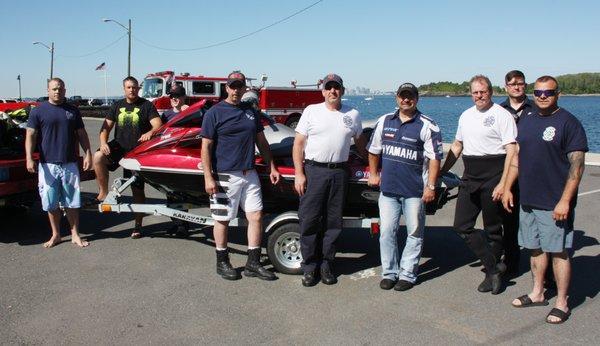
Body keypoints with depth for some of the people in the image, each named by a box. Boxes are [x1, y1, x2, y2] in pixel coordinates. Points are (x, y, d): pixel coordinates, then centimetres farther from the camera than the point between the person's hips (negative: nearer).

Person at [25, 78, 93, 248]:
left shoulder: (73, 111, 10)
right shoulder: (38, 111, 1)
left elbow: (81, 134, 13)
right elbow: (30, 135, -3)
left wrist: (88, 154, 3)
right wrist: (29, 158, -14)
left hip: (70, 164, 2)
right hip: (48, 165, -1)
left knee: (72, 202, 6)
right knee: (51, 203, 5)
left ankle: (75, 235, 15)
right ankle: (55, 235, 19)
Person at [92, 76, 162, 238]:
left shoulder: (146, 105, 0)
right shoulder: (117, 106, 11)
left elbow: (158, 125, -11)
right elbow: (106, 127, 7)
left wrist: (150, 132, -34)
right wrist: (103, 142, -13)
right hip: (119, 146, 3)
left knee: (138, 190, 2)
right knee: (98, 157, -29)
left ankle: (138, 225, 12)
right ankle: (103, 193, -16)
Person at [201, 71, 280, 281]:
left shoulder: (251, 112, 12)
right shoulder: (214, 113, -5)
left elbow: (261, 142, 18)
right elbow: (206, 147, -8)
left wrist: (272, 168, 14)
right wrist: (208, 178, -14)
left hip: (249, 174, 6)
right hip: (225, 176, -5)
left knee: (256, 217, 4)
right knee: (223, 220, 5)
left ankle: (253, 264, 15)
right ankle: (222, 263, 22)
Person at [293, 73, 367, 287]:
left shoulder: (353, 115, 10)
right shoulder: (311, 111, 3)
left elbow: (360, 143, 23)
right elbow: (298, 144, 0)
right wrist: (299, 174, -7)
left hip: (339, 172, 2)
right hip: (313, 171, -2)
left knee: (333, 223, 7)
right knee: (309, 221, -1)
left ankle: (325, 265, 19)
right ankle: (309, 268, 10)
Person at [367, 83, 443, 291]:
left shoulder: (426, 126, -4)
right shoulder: (384, 122, 10)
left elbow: (434, 157, -7)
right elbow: (374, 150, 21)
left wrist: (431, 186, -12)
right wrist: (373, 174, 16)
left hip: (415, 190, -3)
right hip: (388, 188, 4)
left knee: (414, 233, 5)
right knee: (387, 232, 6)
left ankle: (407, 274, 16)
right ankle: (389, 272, 18)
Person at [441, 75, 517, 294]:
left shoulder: (502, 115, -6)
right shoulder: (466, 116, 15)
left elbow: (511, 151, -12)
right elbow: (457, 146, 24)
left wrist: (503, 183, -19)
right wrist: (442, 172, 20)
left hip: (493, 178, -6)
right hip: (470, 178, 7)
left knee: (493, 228, 4)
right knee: (462, 226, 0)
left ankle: (492, 274, 16)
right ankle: (494, 267, 5)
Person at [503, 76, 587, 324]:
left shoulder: (568, 122, -9)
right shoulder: (526, 122, 12)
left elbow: (577, 165, -13)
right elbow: (517, 158, 18)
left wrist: (565, 201, -18)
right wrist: (507, 188, 12)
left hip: (555, 204, -6)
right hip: (528, 201, 6)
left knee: (558, 252, 1)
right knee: (535, 248, 15)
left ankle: (562, 303, 13)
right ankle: (537, 293, 30)